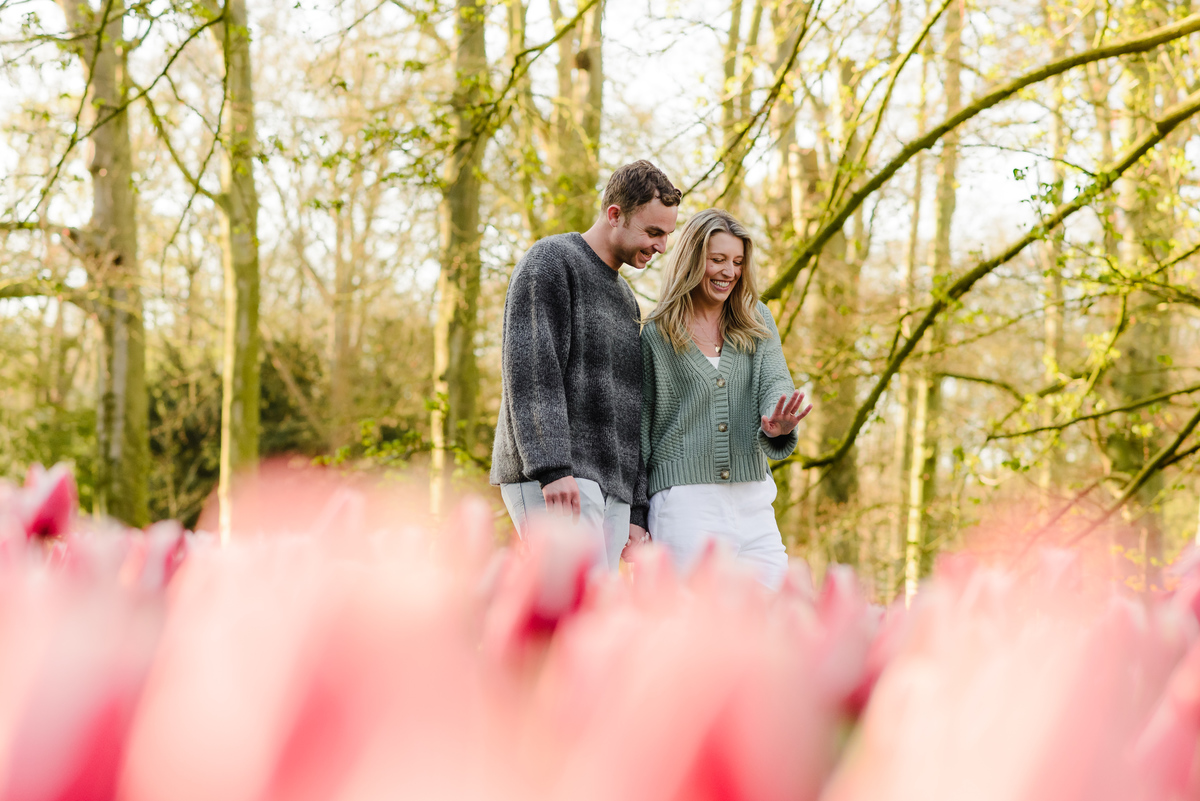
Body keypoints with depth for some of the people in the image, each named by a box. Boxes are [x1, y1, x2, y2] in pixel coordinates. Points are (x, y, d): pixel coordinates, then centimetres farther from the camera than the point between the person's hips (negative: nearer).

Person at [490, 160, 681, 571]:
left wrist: (636, 510, 16)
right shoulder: (550, 260, -1)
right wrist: (553, 468, -23)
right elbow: (530, 369, -13)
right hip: (549, 478, -8)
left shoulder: (626, 299, 25)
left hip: (611, 488, 8)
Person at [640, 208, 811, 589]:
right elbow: (639, 428, 5)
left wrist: (777, 424, -29)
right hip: (685, 503, -4)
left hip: (753, 501, 4)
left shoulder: (756, 322, 12)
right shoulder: (655, 335, 3)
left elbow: (776, 382, -4)